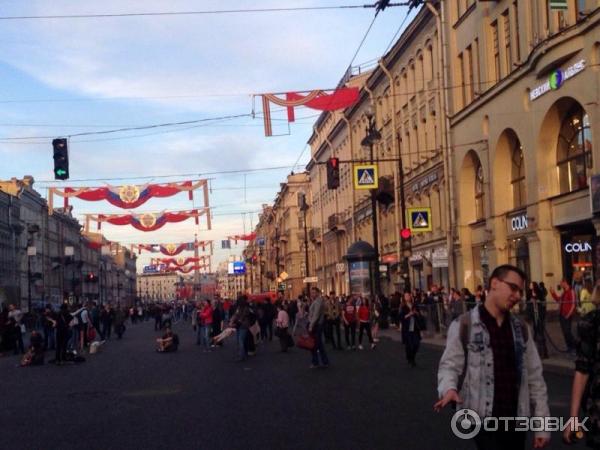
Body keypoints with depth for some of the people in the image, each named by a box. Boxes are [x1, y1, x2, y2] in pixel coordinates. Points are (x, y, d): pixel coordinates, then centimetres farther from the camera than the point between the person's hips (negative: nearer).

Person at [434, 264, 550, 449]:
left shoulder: (520, 328, 9)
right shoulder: (464, 325, -5)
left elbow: (534, 376, 11)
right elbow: (450, 364, -4)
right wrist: (449, 388, -27)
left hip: (516, 420, 5)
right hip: (483, 419, -5)